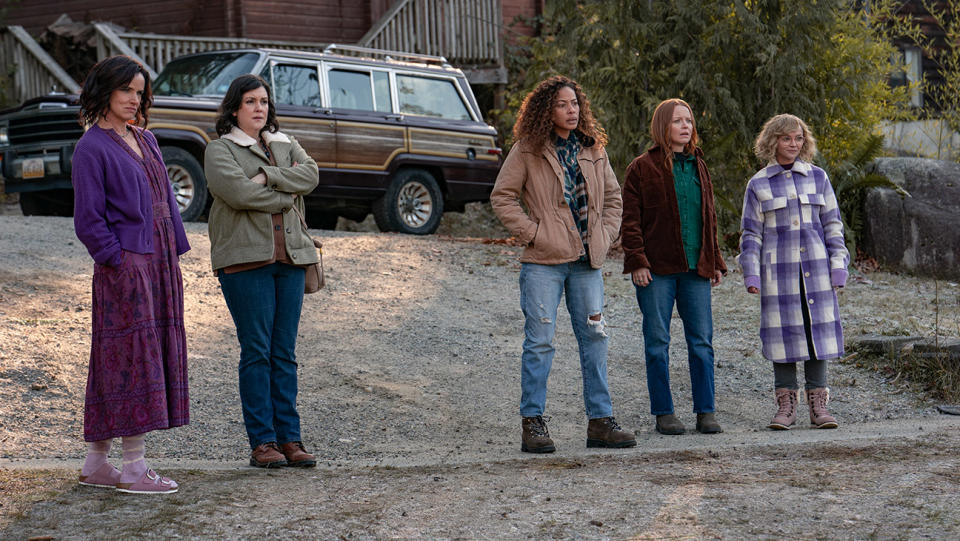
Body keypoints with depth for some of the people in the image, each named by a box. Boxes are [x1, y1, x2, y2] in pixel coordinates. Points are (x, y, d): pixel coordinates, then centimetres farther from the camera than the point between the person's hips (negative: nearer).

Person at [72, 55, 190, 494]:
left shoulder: (145, 139, 16)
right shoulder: (92, 147, -8)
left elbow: (165, 199, 20)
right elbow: (88, 219, -11)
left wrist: (175, 252, 12)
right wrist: (118, 259, -15)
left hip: (158, 262, 8)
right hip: (124, 265, -8)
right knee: (132, 356, -7)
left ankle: (96, 462, 17)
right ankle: (134, 467, -3)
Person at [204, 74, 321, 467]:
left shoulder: (286, 145, 19)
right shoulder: (220, 150, 3)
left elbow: (310, 175, -1)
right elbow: (239, 192, -14)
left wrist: (266, 177, -11)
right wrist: (286, 196, -5)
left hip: (290, 257, 5)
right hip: (246, 259, -5)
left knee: (285, 352, 5)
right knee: (256, 351, -5)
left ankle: (289, 437, 7)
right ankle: (262, 442, -2)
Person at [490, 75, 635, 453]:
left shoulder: (593, 149, 11)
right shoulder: (527, 151, -2)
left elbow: (612, 196, 20)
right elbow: (502, 197, -1)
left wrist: (605, 235, 7)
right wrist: (531, 233, -8)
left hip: (587, 261, 5)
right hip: (544, 262, -4)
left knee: (594, 338, 6)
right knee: (540, 340, -4)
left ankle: (600, 421, 13)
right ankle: (532, 424, 2)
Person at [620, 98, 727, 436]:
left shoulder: (698, 166, 15)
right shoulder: (643, 167, -1)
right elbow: (629, 219, -4)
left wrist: (715, 262, 15)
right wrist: (637, 261, -12)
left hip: (695, 268, 4)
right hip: (657, 269, -4)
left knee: (701, 340, 3)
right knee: (658, 342, 1)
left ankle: (706, 412, 8)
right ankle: (663, 414, 8)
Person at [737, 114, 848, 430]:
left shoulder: (817, 178, 9)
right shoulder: (758, 185, 5)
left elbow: (832, 224, 11)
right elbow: (751, 233, 5)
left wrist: (838, 264, 3)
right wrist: (751, 274, -3)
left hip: (815, 266, 1)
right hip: (778, 269, -1)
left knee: (819, 329, -1)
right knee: (783, 331, -2)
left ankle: (818, 404, 5)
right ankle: (786, 405, 5)